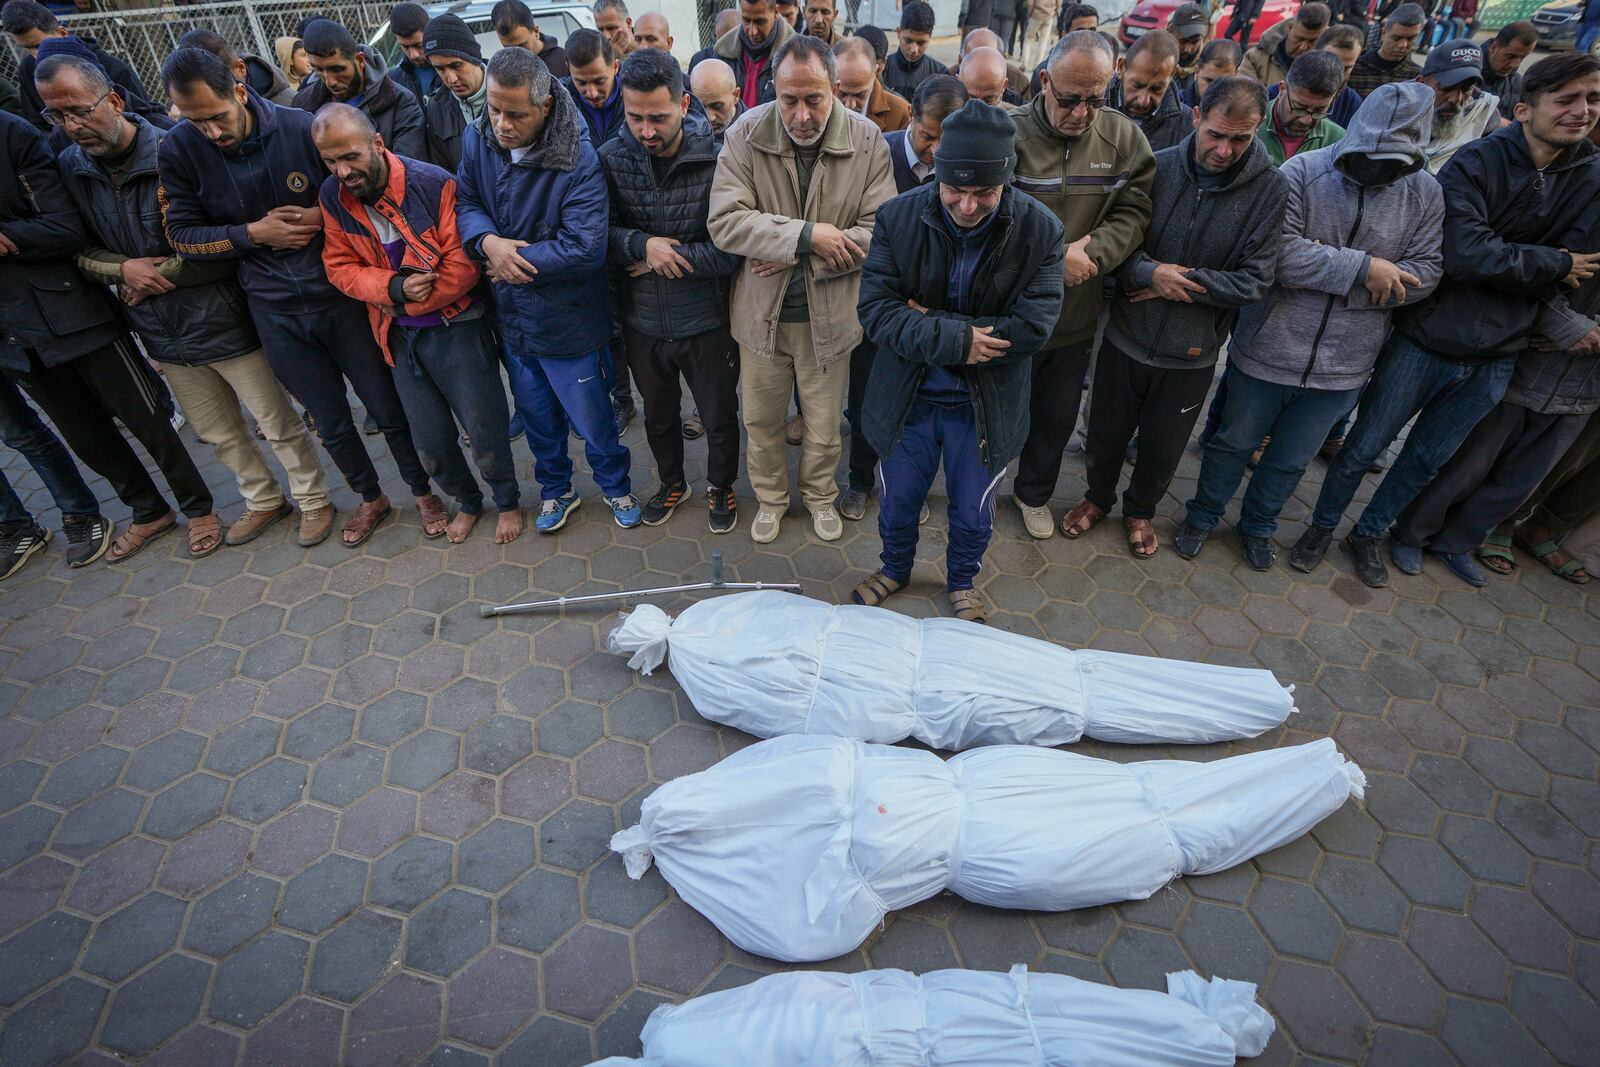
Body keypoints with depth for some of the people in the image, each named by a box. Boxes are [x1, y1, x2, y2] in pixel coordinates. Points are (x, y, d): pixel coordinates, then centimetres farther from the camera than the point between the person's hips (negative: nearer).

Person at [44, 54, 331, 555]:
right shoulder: (68, 167, 3)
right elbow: (77, 249, 9)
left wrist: (161, 274, -12)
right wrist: (123, 268, -12)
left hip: (224, 324, -6)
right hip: (165, 336, 6)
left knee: (278, 424, 5)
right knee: (218, 433, 18)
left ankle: (313, 500, 24)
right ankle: (264, 501, 36)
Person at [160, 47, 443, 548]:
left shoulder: (302, 127, -10)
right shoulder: (179, 151, -5)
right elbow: (181, 234, -1)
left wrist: (323, 217, -16)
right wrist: (254, 233, -13)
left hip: (339, 295, -2)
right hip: (276, 313, 2)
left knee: (388, 407, 6)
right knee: (331, 422, 12)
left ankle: (423, 491, 26)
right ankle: (371, 498, 33)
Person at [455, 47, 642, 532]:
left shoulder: (578, 160, -21)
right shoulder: (477, 139, -4)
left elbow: (585, 248, -28)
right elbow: (463, 201, 4)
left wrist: (516, 261, -19)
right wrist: (487, 242, -19)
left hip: (569, 323, -5)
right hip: (512, 317, 6)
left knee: (593, 419, 10)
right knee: (537, 417, 21)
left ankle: (616, 486, 38)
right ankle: (556, 491, 43)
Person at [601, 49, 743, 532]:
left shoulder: (717, 159, -16)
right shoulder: (611, 158, -7)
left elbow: (732, 251, -20)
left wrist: (660, 258, -17)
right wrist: (642, 245, -23)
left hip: (706, 322, -3)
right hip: (643, 322, 3)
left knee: (719, 418, 15)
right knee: (658, 415, 23)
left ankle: (721, 486, 42)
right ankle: (672, 483, 48)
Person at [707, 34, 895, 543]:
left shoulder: (867, 141, -8)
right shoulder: (746, 136, -10)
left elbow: (882, 230, -13)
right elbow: (724, 221, -19)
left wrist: (794, 254, -21)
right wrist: (808, 235, -27)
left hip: (830, 313, 0)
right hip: (761, 311, 0)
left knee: (825, 424, 16)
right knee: (761, 419, 17)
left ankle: (820, 495, 44)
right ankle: (770, 498, 42)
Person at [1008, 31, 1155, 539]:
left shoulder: (1124, 137, -1)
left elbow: (1133, 212, -3)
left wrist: (1091, 253, -21)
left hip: (1077, 316, 4)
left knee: (1057, 419, 19)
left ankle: (1034, 493, 43)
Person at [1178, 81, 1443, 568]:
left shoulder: (1426, 193, -4)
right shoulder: (1303, 171, -13)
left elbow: (1425, 273, -9)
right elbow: (1277, 251, -24)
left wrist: (1323, 269, -19)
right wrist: (1363, 268, -23)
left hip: (1343, 365, 3)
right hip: (1269, 350, -3)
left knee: (1292, 459, 18)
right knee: (1235, 442, 14)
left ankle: (1258, 525, 41)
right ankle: (1202, 517, 35)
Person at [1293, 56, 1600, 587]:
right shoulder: (1476, 163, -11)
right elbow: (1467, 255, -21)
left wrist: (1504, 264, -13)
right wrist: (1556, 264, -11)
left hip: (1495, 359, 5)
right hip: (1426, 342, -5)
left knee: (1426, 461, 15)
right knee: (1364, 447, 5)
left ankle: (1369, 534, 33)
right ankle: (1322, 526, 25)